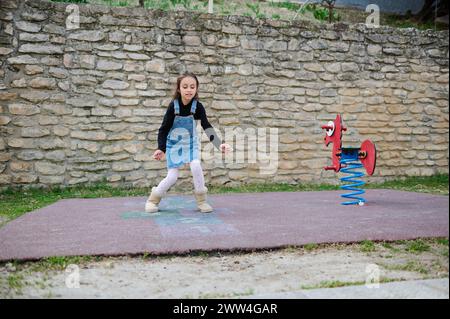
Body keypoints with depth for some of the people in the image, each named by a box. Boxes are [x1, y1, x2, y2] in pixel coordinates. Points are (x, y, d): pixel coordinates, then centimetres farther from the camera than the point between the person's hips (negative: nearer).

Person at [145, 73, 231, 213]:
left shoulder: (198, 106, -17)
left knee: (196, 166, -22)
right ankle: (153, 199, 18)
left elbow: (207, 127, -19)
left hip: (190, 143, 1)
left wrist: (219, 144, -32)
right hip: (174, 144, -1)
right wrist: (161, 149, -22)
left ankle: (201, 201, -4)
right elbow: (164, 128, -13)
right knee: (172, 177, -6)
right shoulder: (173, 106, -20)